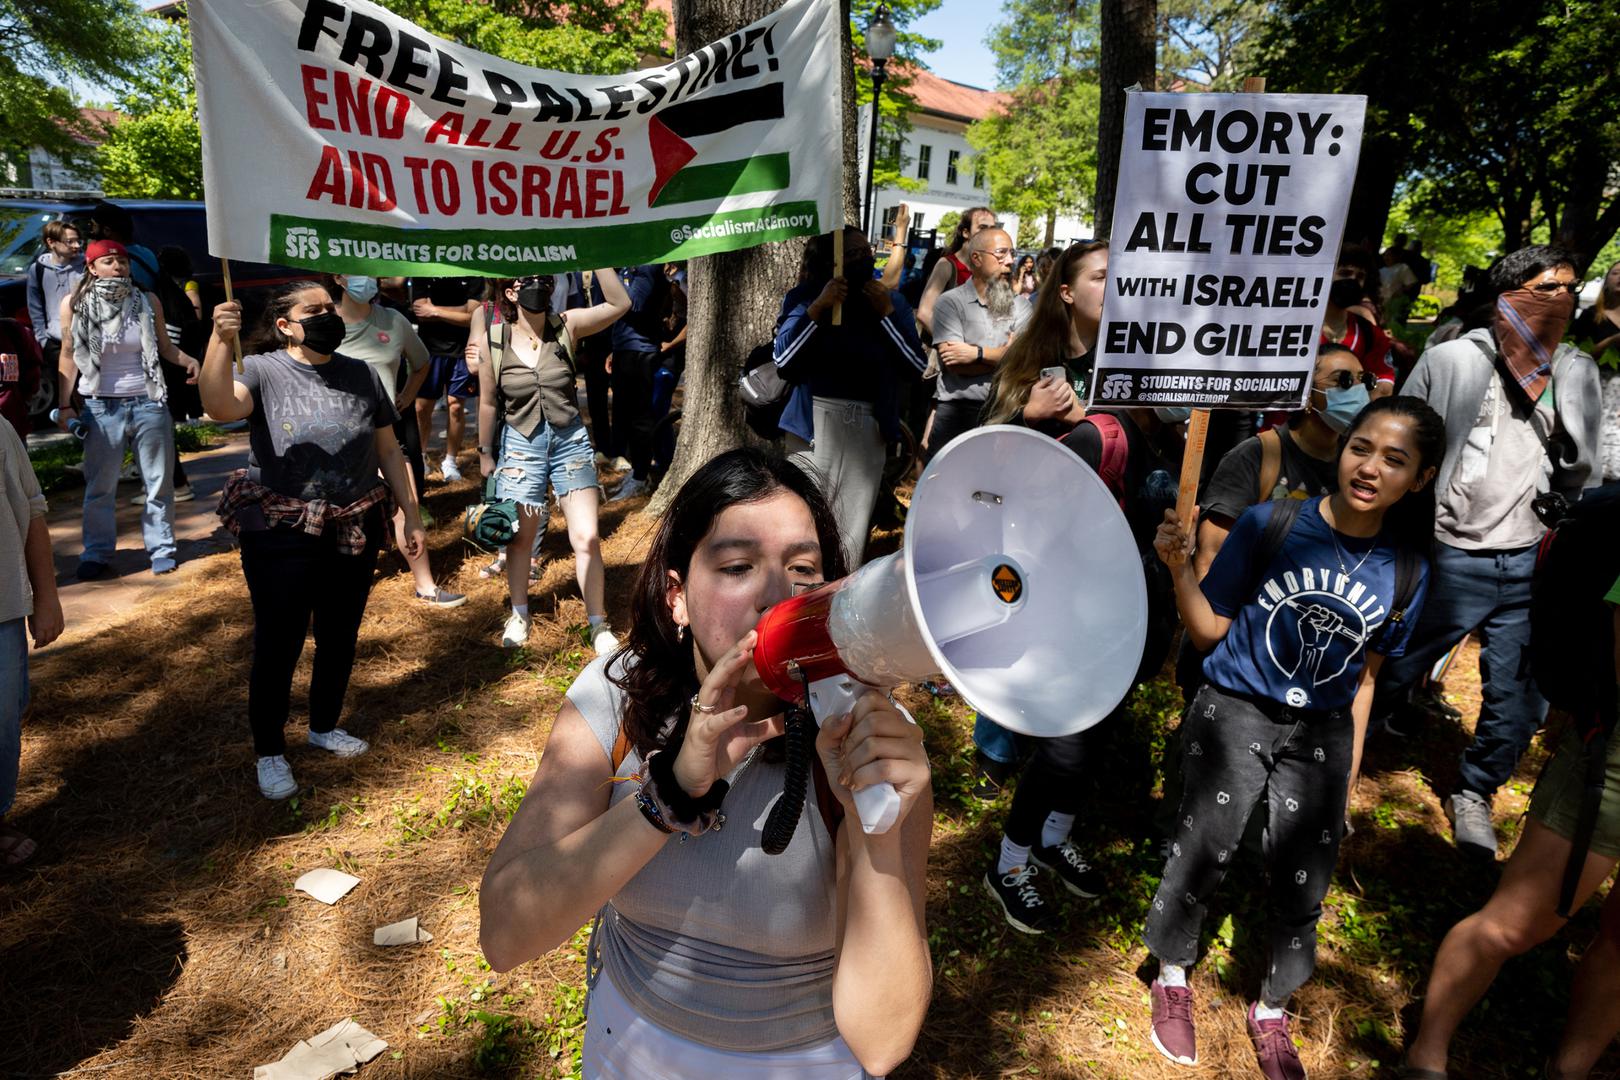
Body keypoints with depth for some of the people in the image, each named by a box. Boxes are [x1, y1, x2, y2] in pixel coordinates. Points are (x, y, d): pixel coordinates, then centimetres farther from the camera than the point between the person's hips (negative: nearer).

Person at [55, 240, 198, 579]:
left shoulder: (148, 302, -2)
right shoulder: (75, 304, -4)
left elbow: (165, 347, 5)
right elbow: (69, 357, 3)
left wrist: (188, 360, -17)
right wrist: (65, 405, 3)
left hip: (149, 403, 1)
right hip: (102, 407, 0)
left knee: (159, 482, 7)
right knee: (100, 485, 9)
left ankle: (161, 548, 19)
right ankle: (97, 552, 23)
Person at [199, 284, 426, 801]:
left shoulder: (362, 375, 5)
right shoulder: (262, 371, -7)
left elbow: (389, 450, 10)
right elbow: (220, 406, -29)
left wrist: (410, 517, 8)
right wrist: (220, 341, -43)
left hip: (354, 531, 4)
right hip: (280, 535, -4)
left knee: (340, 637, 16)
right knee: (278, 643, 4)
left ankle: (324, 726, 39)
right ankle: (270, 753, 22)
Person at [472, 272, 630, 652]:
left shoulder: (567, 327, -6)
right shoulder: (492, 340, -6)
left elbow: (620, 304, -16)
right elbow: (488, 402, 5)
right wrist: (485, 452, 11)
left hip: (570, 441, 0)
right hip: (520, 445, 0)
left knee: (587, 538, -4)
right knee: (520, 539, 13)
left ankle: (598, 624, 11)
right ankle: (519, 615, 35)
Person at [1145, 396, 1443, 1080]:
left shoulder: (1407, 572, -2)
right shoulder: (1268, 525, -12)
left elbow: (1364, 676, 8)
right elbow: (1210, 632, -7)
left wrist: (1349, 773, 10)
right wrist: (1181, 568, -24)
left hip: (1321, 735, 3)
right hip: (1234, 714, -3)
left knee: (1302, 885, 7)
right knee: (1201, 857, -2)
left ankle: (1271, 1010, 35)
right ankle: (1172, 977, 28)